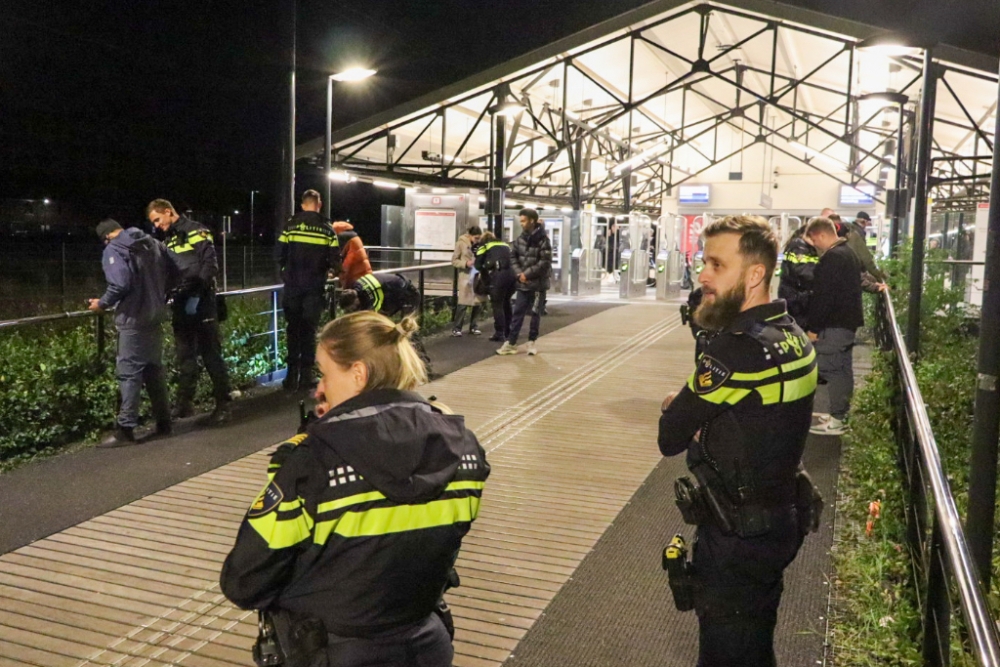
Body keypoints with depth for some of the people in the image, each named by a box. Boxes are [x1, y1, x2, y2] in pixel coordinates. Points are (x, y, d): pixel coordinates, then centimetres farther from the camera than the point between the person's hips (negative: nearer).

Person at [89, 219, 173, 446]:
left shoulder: (114, 250, -9)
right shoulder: (154, 244, 11)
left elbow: (120, 285, -20)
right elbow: (170, 275, 14)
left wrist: (102, 304, -5)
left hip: (133, 319, -7)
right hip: (155, 316, 7)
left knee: (129, 372, -4)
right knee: (154, 369, 14)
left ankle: (126, 429, -2)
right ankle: (163, 422, 19)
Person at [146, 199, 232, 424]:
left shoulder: (196, 231, -5)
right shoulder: (169, 240, 18)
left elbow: (210, 265, -14)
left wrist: (197, 294, -21)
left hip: (201, 302, -7)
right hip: (181, 304, 7)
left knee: (211, 355, -4)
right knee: (185, 356, 12)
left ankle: (223, 404, 2)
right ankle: (185, 403, 19)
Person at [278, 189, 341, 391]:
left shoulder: (291, 224, -2)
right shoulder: (327, 228, 0)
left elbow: (280, 255, -2)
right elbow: (335, 261, -2)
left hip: (293, 285, 0)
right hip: (315, 287, 0)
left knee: (293, 329, 9)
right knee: (309, 330, 9)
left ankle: (292, 376, 7)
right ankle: (306, 376, 9)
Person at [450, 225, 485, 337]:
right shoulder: (461, 243, -4)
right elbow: (454, 261, -3)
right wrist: (465, 263, -18)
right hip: (466, 276, -4)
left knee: (478, 302, 6)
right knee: (463, 302, -6)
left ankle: (473, 326, 19)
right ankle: (456, 327, 4)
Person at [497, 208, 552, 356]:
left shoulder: (543, 240, -12)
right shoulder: (520, 239, 5)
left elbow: (545, 263, -16)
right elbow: (513, 257, 9)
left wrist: (527, 274, -15)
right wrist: (519, 273, -7)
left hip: (538, 284, -5)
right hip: (523, 283, 5)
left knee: (535, 313, 7)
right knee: (517, 313, 5)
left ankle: (531, 342, 20)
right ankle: (511, 343, 8)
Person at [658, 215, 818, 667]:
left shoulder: (737, 349, -28)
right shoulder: (793, 336, 2)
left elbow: (670, 438, -20)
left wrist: (677, 408, -1)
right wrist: (699, 416, -5)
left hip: (737, 538, -9)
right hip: (780, 522, 9)